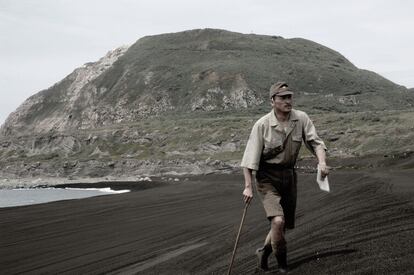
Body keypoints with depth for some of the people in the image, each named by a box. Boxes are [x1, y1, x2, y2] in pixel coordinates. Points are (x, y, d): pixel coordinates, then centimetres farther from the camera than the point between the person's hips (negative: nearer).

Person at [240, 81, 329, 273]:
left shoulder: (301, 119, -5)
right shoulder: (262, 125, -14)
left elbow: (315, 142, 0)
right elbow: (250, 158, -11)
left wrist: (322, 162, -20)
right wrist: (248, 187, -15)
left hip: (289, 175, 5)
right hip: (267, 177, -5)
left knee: (285, 226, 11)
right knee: (277, 221, -22)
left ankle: (263, 253, 39)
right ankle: (282, 265, 0)